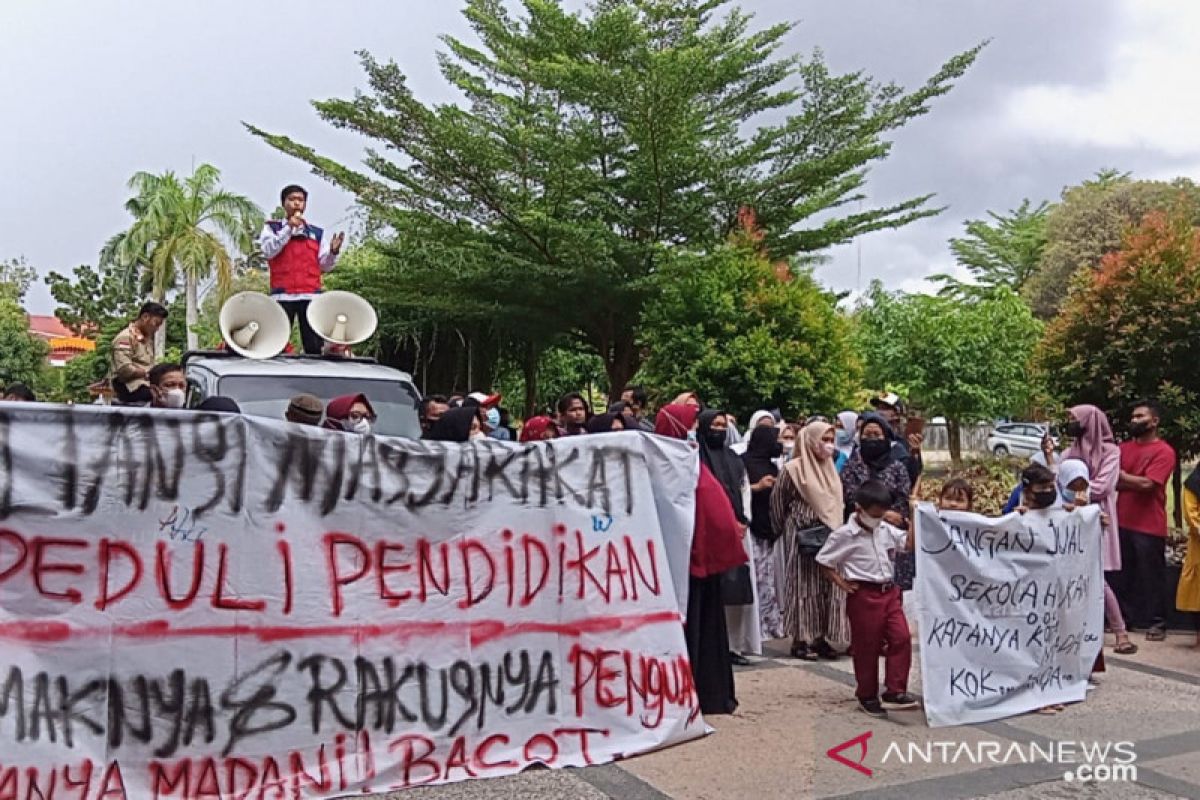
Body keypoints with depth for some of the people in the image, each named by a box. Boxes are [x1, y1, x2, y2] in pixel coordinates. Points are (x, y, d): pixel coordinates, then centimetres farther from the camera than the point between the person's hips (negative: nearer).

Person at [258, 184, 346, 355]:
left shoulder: (316, 232, 17)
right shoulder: (272, 227, 12)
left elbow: (324, 266, 14)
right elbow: (268, 251, -7)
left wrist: (333, 252, -6)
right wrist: (288, 228, -9)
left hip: (311, 295, 2)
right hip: (283, 295, -2)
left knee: (314, 347, -3)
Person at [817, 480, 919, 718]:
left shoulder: (886, 529, 6)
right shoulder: (844, 535, -11)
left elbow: (909, 544, 12)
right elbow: (823, 561, -5)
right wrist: (842, 584, -9)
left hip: (889, 591, 6)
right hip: (864, 595, -6)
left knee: (901, 638, -2)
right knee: (866, 647, 4)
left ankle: (894, 692, 5)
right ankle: (867, 697, 18)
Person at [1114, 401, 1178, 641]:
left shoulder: (1164, 452, -8)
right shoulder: (1124, 447, 12)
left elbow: (1147, 484, -17)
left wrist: (1122, 475, -4)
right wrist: (1135, 483, -9)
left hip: (1149, 527, -6)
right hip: (1122, 523, 6)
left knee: (1152, 575, 2)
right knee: (1124, 574, 13)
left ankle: (1157, 623, 11)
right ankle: (1125, 617, 23)